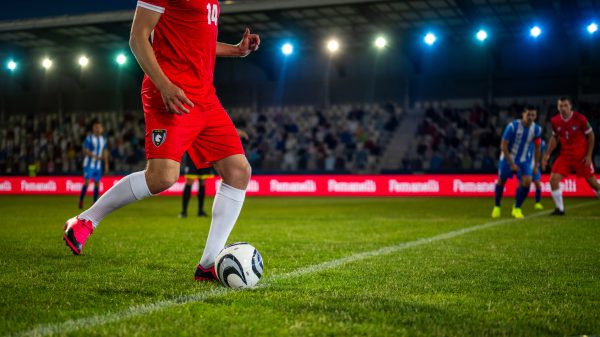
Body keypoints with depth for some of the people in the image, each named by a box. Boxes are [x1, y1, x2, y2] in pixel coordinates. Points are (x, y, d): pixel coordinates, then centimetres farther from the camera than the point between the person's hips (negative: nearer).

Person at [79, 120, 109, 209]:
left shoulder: (103, 139, 9)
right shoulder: (89, 138, -9)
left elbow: (105, 152, 14)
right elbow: (85, 151, -12)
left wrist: (106, 164, 11)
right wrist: (95, 156, -22)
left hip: (98, 165, 5)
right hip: (89, 164, -5)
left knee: (97, 183, 5)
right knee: (87, 182, -11)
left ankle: (95, 203, 13)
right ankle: (81, 202, -4)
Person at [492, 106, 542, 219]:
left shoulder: (537, 129, -10)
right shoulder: (512, 126, -22)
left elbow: (537, 148, 6)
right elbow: (503, 146, -19)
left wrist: (536, 165, 5)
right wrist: (511, 164, -19)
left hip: (524, 160, 2)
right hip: (508, 158, -2)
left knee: (527, 181, -17)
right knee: (501, 181, 6)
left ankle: (517, 208, 1)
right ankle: (496, 207, 29)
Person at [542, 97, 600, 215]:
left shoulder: (580, 119, -15)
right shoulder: (555, 121, -4)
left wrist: (589, 155, -9)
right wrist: (548, 154, 1)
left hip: (581, 155, -3)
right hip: (565, 155, 3)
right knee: (554, 179, -11)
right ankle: (559, 209, 1)